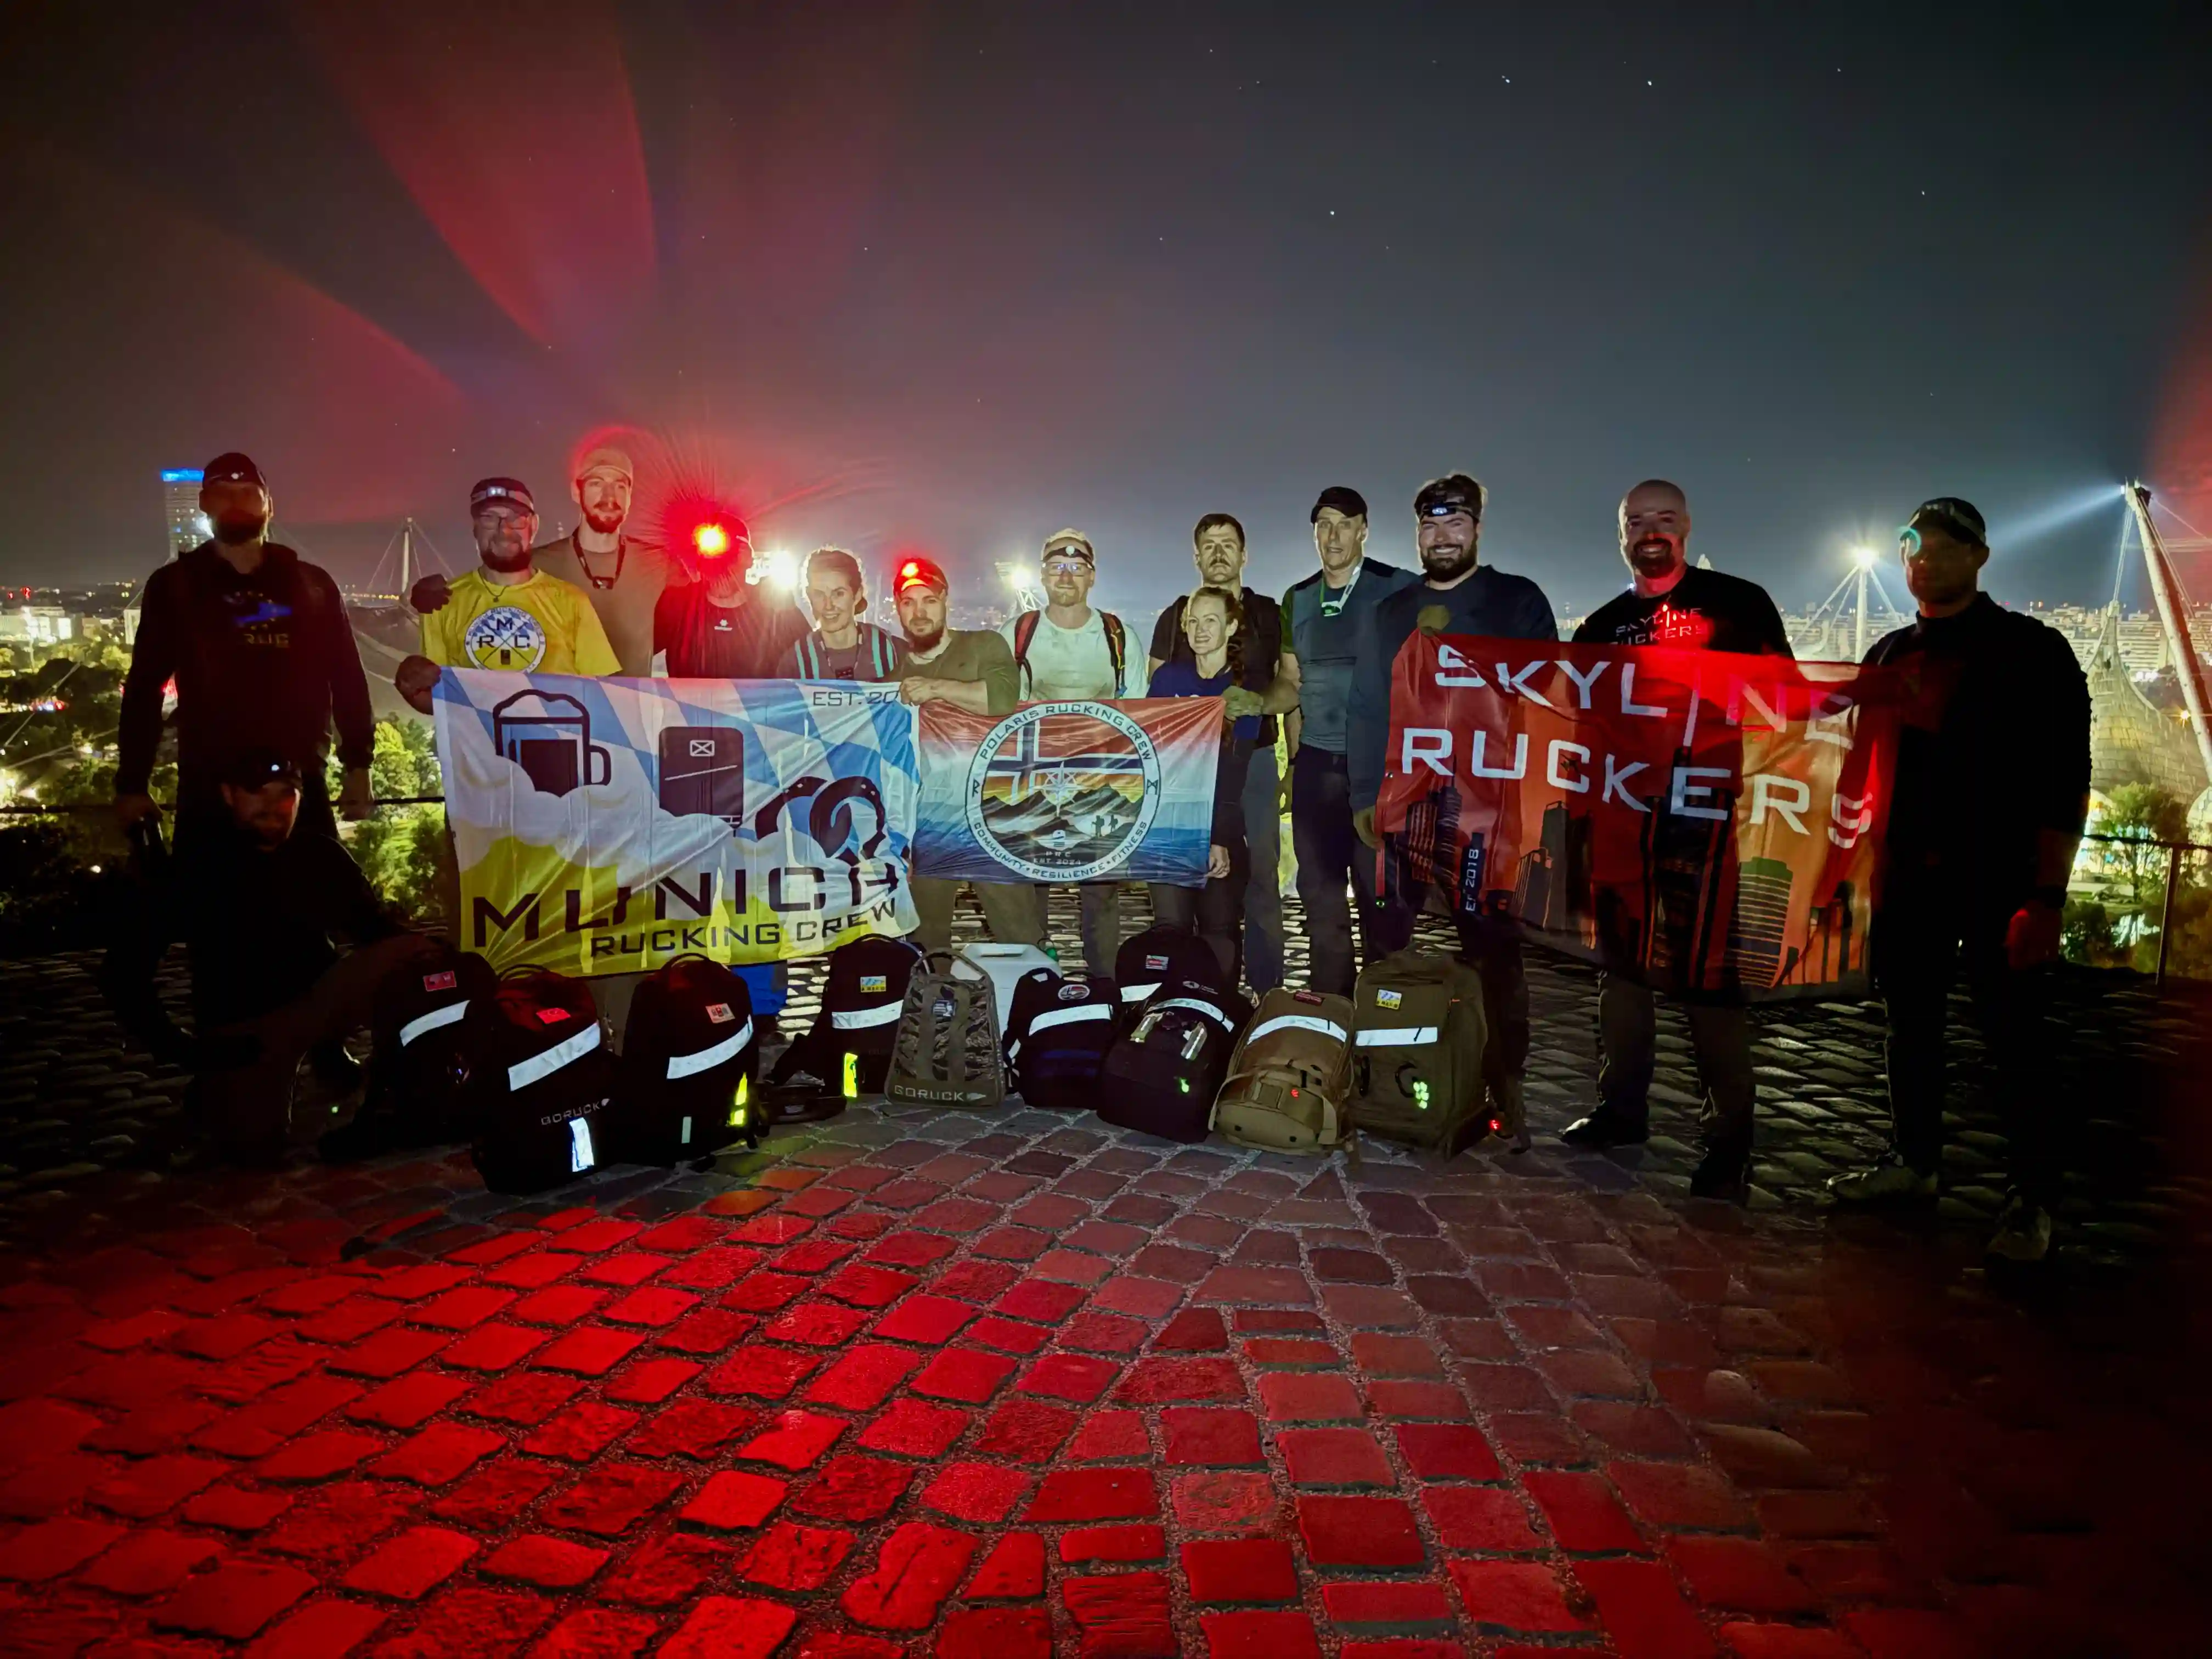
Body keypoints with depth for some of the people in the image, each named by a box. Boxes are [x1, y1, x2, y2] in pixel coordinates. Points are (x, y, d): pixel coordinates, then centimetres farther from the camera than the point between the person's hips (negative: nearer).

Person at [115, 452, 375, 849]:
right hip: (209, 789, 0)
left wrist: (358, 766, 2)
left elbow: (347, 677, 8)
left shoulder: (312, 585, 10)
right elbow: (144, 686, 7)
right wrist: (132, 783, 2)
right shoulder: (174, 587, 8)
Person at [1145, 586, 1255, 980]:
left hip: (1224, 826, -1)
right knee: (1171, 926, -3)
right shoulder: (1169, 676, 7)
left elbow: (1234, 771, -6)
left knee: (1219, 929, 1)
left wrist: (1219, 838, -15)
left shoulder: (1245, 688, 1)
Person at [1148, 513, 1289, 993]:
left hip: (1254, 757, -1)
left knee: (1260, 876, -1)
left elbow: (1292, 687, 0)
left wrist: (1258, 702, -21)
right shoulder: (1174, 617, 10)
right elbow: (1155, 695, 9)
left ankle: (1267, 991, 6)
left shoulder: (1269, 615, 6)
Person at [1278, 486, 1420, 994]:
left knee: (1382, 895, 0)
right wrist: (1295, 760, 11)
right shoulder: (1297, 600, 11)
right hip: (1317, 767, 4)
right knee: (1321, 895, 9)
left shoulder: (1402, 589, -2)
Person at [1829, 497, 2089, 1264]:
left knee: (2014, 1037, 1)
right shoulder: (1888, 657, 12)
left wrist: (2046, 894, -15)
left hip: (1998, 882, -5)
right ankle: (1914, 1162, 26)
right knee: (1911, 1025, 12)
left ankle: (2032, 1200, 11)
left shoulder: (2032, 652, -3)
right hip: (1906, 878, 5)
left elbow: (2063, 784, -7)